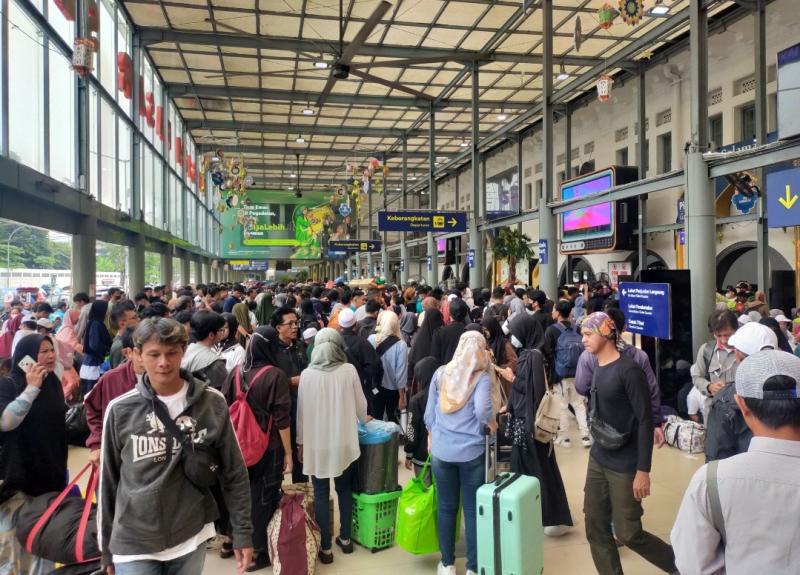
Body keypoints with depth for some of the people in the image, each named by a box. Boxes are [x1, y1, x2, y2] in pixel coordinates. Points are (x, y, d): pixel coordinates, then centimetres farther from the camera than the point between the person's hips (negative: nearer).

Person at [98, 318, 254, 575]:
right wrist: (106, 548, 8)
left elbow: (233, 472, 0)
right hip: (134, 543, -1)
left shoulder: (212, 403, -7)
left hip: (192, 537, 1)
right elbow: (108, 480, 3)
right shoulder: (120, 410, -7)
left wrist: (242, 531, -1)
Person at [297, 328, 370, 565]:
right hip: (344, 442, 1)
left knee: (321, 494, 10)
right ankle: (345, 539, 29)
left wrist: (300, 442, 10)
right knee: (344, 489, 18)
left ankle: (326, 548, 16)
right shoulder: (349, 370, -8)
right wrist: (364, 419, 22)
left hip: (316, 443, -1)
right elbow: (360, 404, 1)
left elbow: (302, 411, -1)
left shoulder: (307, 374, -8)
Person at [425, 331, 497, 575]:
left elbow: (429, 415, 7)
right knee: (473, 509, 9)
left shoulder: (440, 373, 2)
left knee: (446, 507, 13)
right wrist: (494, 426, -4)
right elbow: (482, 409, -24)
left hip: (441, 451, 3)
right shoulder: (482, 377, -7)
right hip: (472, 452, -2)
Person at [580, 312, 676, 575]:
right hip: (598, 459, 7)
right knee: (595, 528, 9)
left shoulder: (628, 369, -17)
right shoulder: (596, 366, 4)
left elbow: (645, 421, -17)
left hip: (625, 465, -7)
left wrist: (643, 470, -18)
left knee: (629, 533, 2)